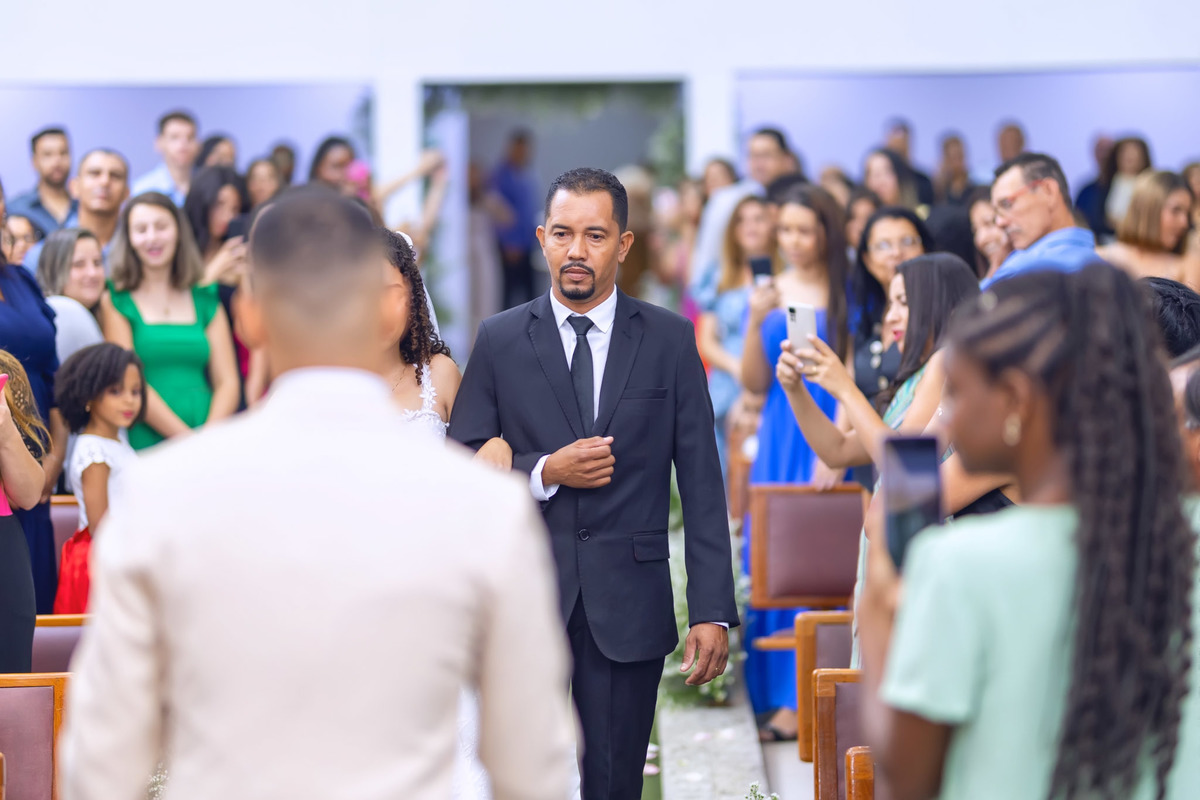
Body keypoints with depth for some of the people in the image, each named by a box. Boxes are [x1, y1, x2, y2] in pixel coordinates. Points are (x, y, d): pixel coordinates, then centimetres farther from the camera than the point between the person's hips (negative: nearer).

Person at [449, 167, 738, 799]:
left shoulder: (670, 341, 4)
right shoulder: (500, 340, 4)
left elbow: (701, 484, 2)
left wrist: (712, 610, -4)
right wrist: (543, 472, -13)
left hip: (630, 605, 0)